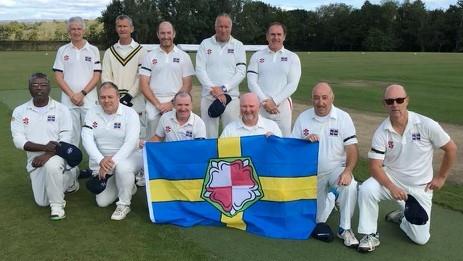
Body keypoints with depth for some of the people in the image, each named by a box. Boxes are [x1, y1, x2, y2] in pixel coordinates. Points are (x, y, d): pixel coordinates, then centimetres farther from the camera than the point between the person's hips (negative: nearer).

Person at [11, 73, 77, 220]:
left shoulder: (61, 109, -5)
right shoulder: (20, 112, 1)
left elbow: (66, 140, -10)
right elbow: (18, 140, -8)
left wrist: (47, 155, -25)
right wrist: (44, 147, -22)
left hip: (56, 155, -3)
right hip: (34, 158, 3)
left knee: (51, 165, -39)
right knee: (42, 202, 0)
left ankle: (57, 205, -17)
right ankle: (67, 181, 29)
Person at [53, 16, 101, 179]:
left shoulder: (93, 50, 5)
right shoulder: (62, 51, 8)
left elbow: (97, 76, 0)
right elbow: (58, 76, 3)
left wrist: (82, 93, -11)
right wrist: (72, 95, -9)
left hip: (89, 100, -1)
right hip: (68, 101, 1)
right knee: (71, 135, 5)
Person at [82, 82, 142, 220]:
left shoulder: (130, 113, -11)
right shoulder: (92, 113, 0)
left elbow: (130, 142, -21)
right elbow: (87, 139, -11)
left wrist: (112, 161, -32)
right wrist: (101, 160, -26)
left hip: (126, 157, -4)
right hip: (101, 160, 4)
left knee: (122, 167, -39)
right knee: (102, 202, -2)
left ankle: (124, 204, -14)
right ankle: (128, 187, 27)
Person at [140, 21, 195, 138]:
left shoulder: (184, 56, 7)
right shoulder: (149, 56, 7)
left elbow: (187, 85, 4)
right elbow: (144, 85, 3)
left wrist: (172, 103, -8)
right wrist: (158, 104, -7)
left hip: (176, 106, 0)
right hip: (154, 106, 1)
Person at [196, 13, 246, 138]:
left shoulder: (238, 45, 7)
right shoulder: (205, 44, 7)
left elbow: (241, 72, -1)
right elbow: (200, 70, 0)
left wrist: (224, 88, -12)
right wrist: (212, 89, -13)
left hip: (231, 96, 0)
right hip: (208, 96, 1)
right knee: (209, 134, 3)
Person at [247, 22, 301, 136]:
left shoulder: (292, 57, 8)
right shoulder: (257, 56, 9)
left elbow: (293, 84, 0)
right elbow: (252, 82, 1)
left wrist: (274, 101, -10)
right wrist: (264, 101, -11)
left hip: (282, 105, 0)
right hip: (260, 105, 0)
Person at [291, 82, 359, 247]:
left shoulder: (343, 118, -7)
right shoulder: (303, 118, -2)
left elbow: (352, 149, -11)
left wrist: (347, 171, -28)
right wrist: (305, 140, -22)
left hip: (336, 169, -2)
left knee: (350, 186, -35)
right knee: (314, 216, 6)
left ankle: (345, 229, -16)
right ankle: (327, 198, 40)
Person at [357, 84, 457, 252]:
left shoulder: (426, 125, -16)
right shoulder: (381, 132, -12)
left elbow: (451, 149, -3)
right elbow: (375, 166, -13)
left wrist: (441, 177, 1)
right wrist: (391, 187, -28)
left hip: (420, 188, 0)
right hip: (391, 180, 1)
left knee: (420, 238, -3)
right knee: (366, 190, -30)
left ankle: (405, 216, 31)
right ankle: (371, 235, -10)